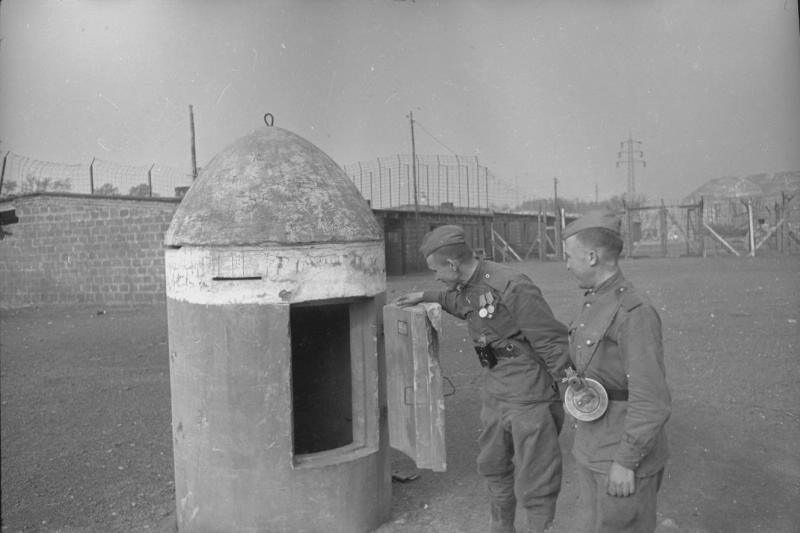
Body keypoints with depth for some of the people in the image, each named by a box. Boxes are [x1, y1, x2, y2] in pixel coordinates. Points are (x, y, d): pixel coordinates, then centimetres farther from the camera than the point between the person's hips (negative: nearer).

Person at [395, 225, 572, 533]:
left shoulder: (513, 288, -23)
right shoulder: (468, 289, 4)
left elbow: (553, 343, -20)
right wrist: (425, 297, 31)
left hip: (531, 396, -9)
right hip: (495, 393, 9)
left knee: (535, 484, 0)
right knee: (494, 468, 22)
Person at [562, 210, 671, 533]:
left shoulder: (635, 312, -23)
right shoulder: (595, 304, 7)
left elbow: (651, 401, -24)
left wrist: (625, 462, -21)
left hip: (627, 454, -9)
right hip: (593, 449, 9)